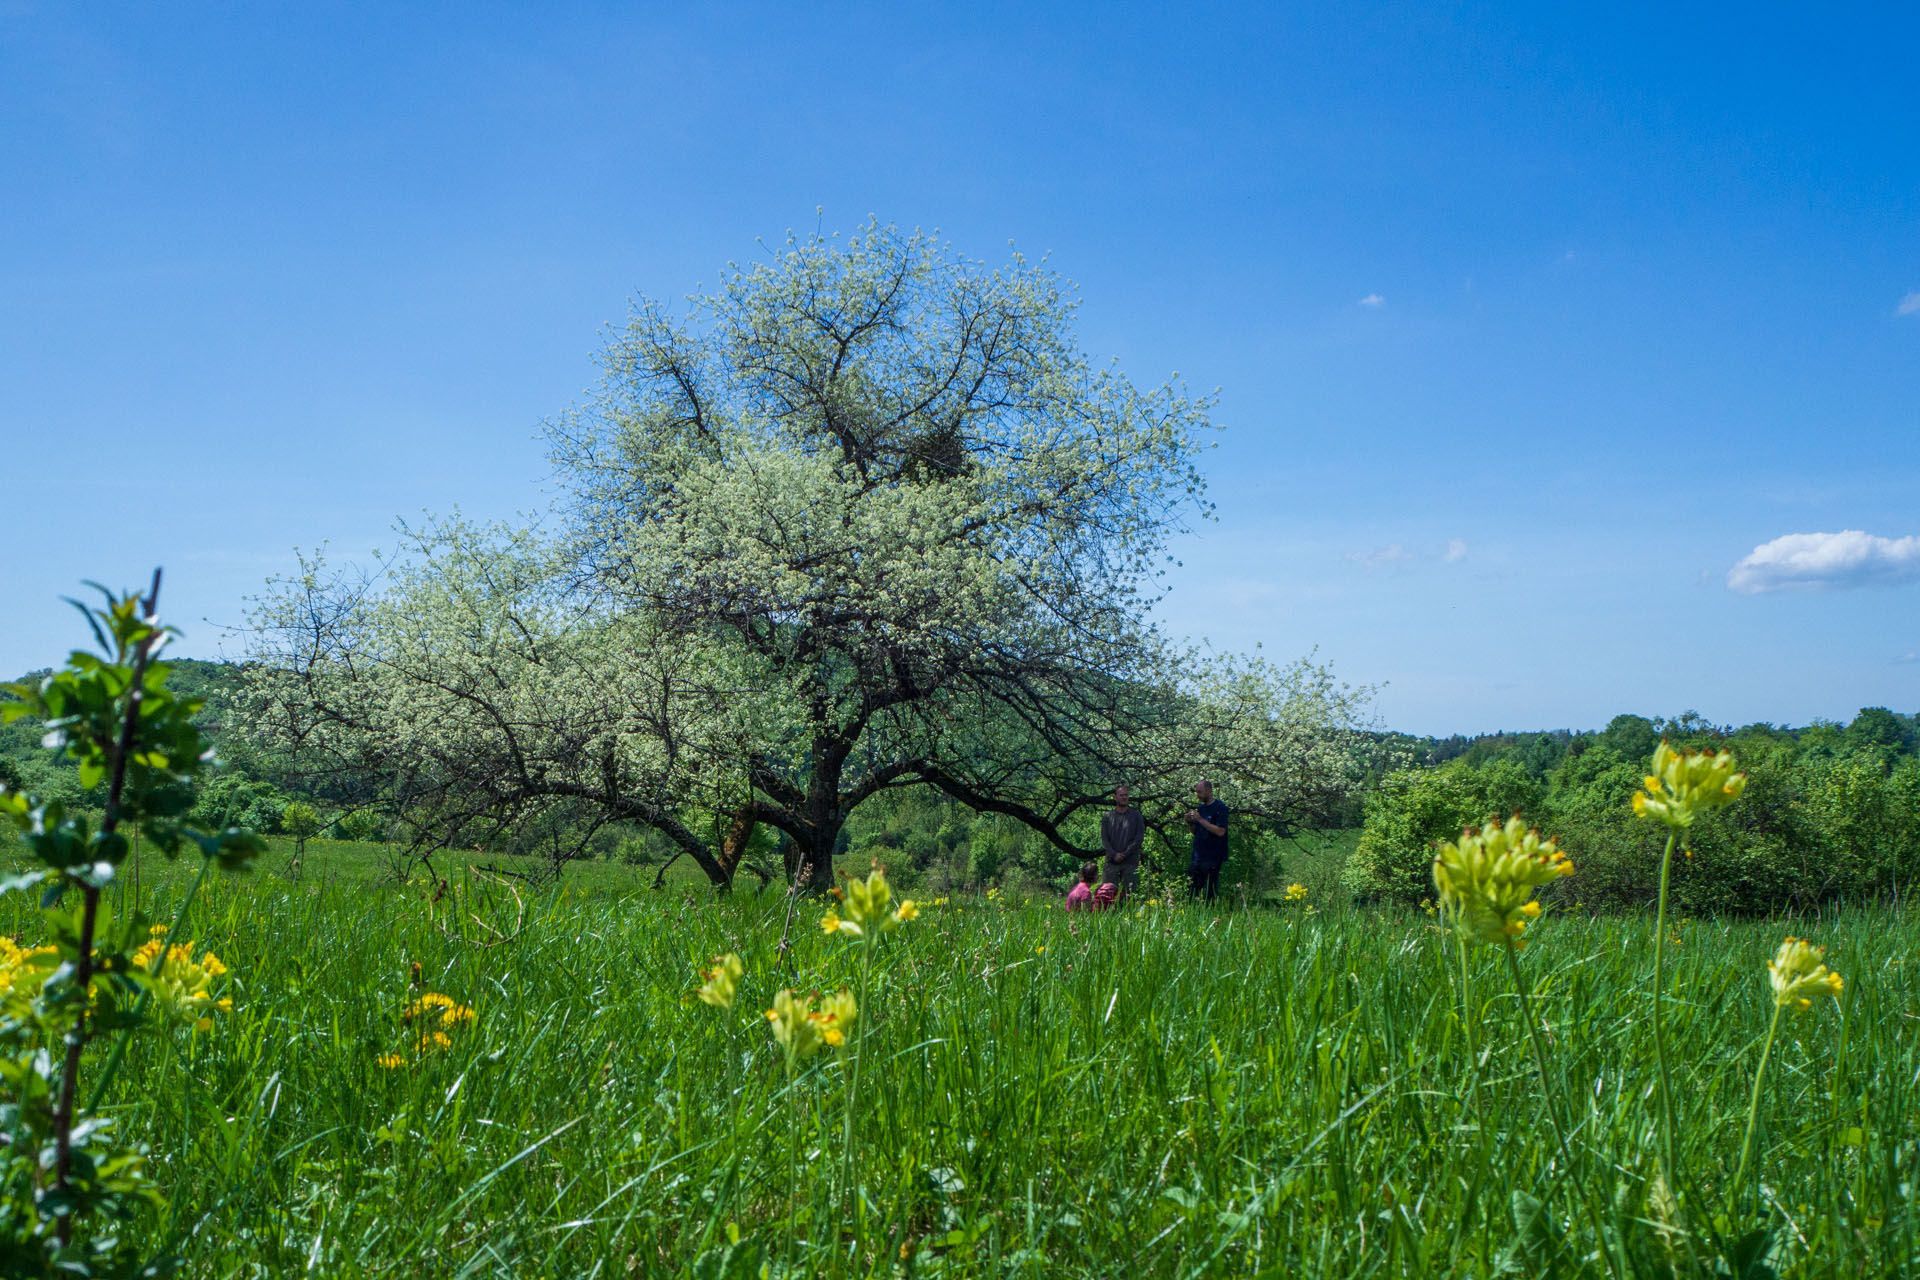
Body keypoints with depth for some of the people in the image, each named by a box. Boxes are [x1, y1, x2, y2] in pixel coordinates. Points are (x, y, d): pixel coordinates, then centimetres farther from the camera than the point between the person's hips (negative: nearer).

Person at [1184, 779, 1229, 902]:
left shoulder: (1220, 808, -8)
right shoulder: (1201, 808, 15)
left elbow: (1221, 831, -18)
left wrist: (1200, 819, -18)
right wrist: (1189, 822, 1)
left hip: (1213, 858, -7)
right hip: (1198, 857, 7)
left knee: (1209, 894, -6)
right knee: (1193, 891, 5)